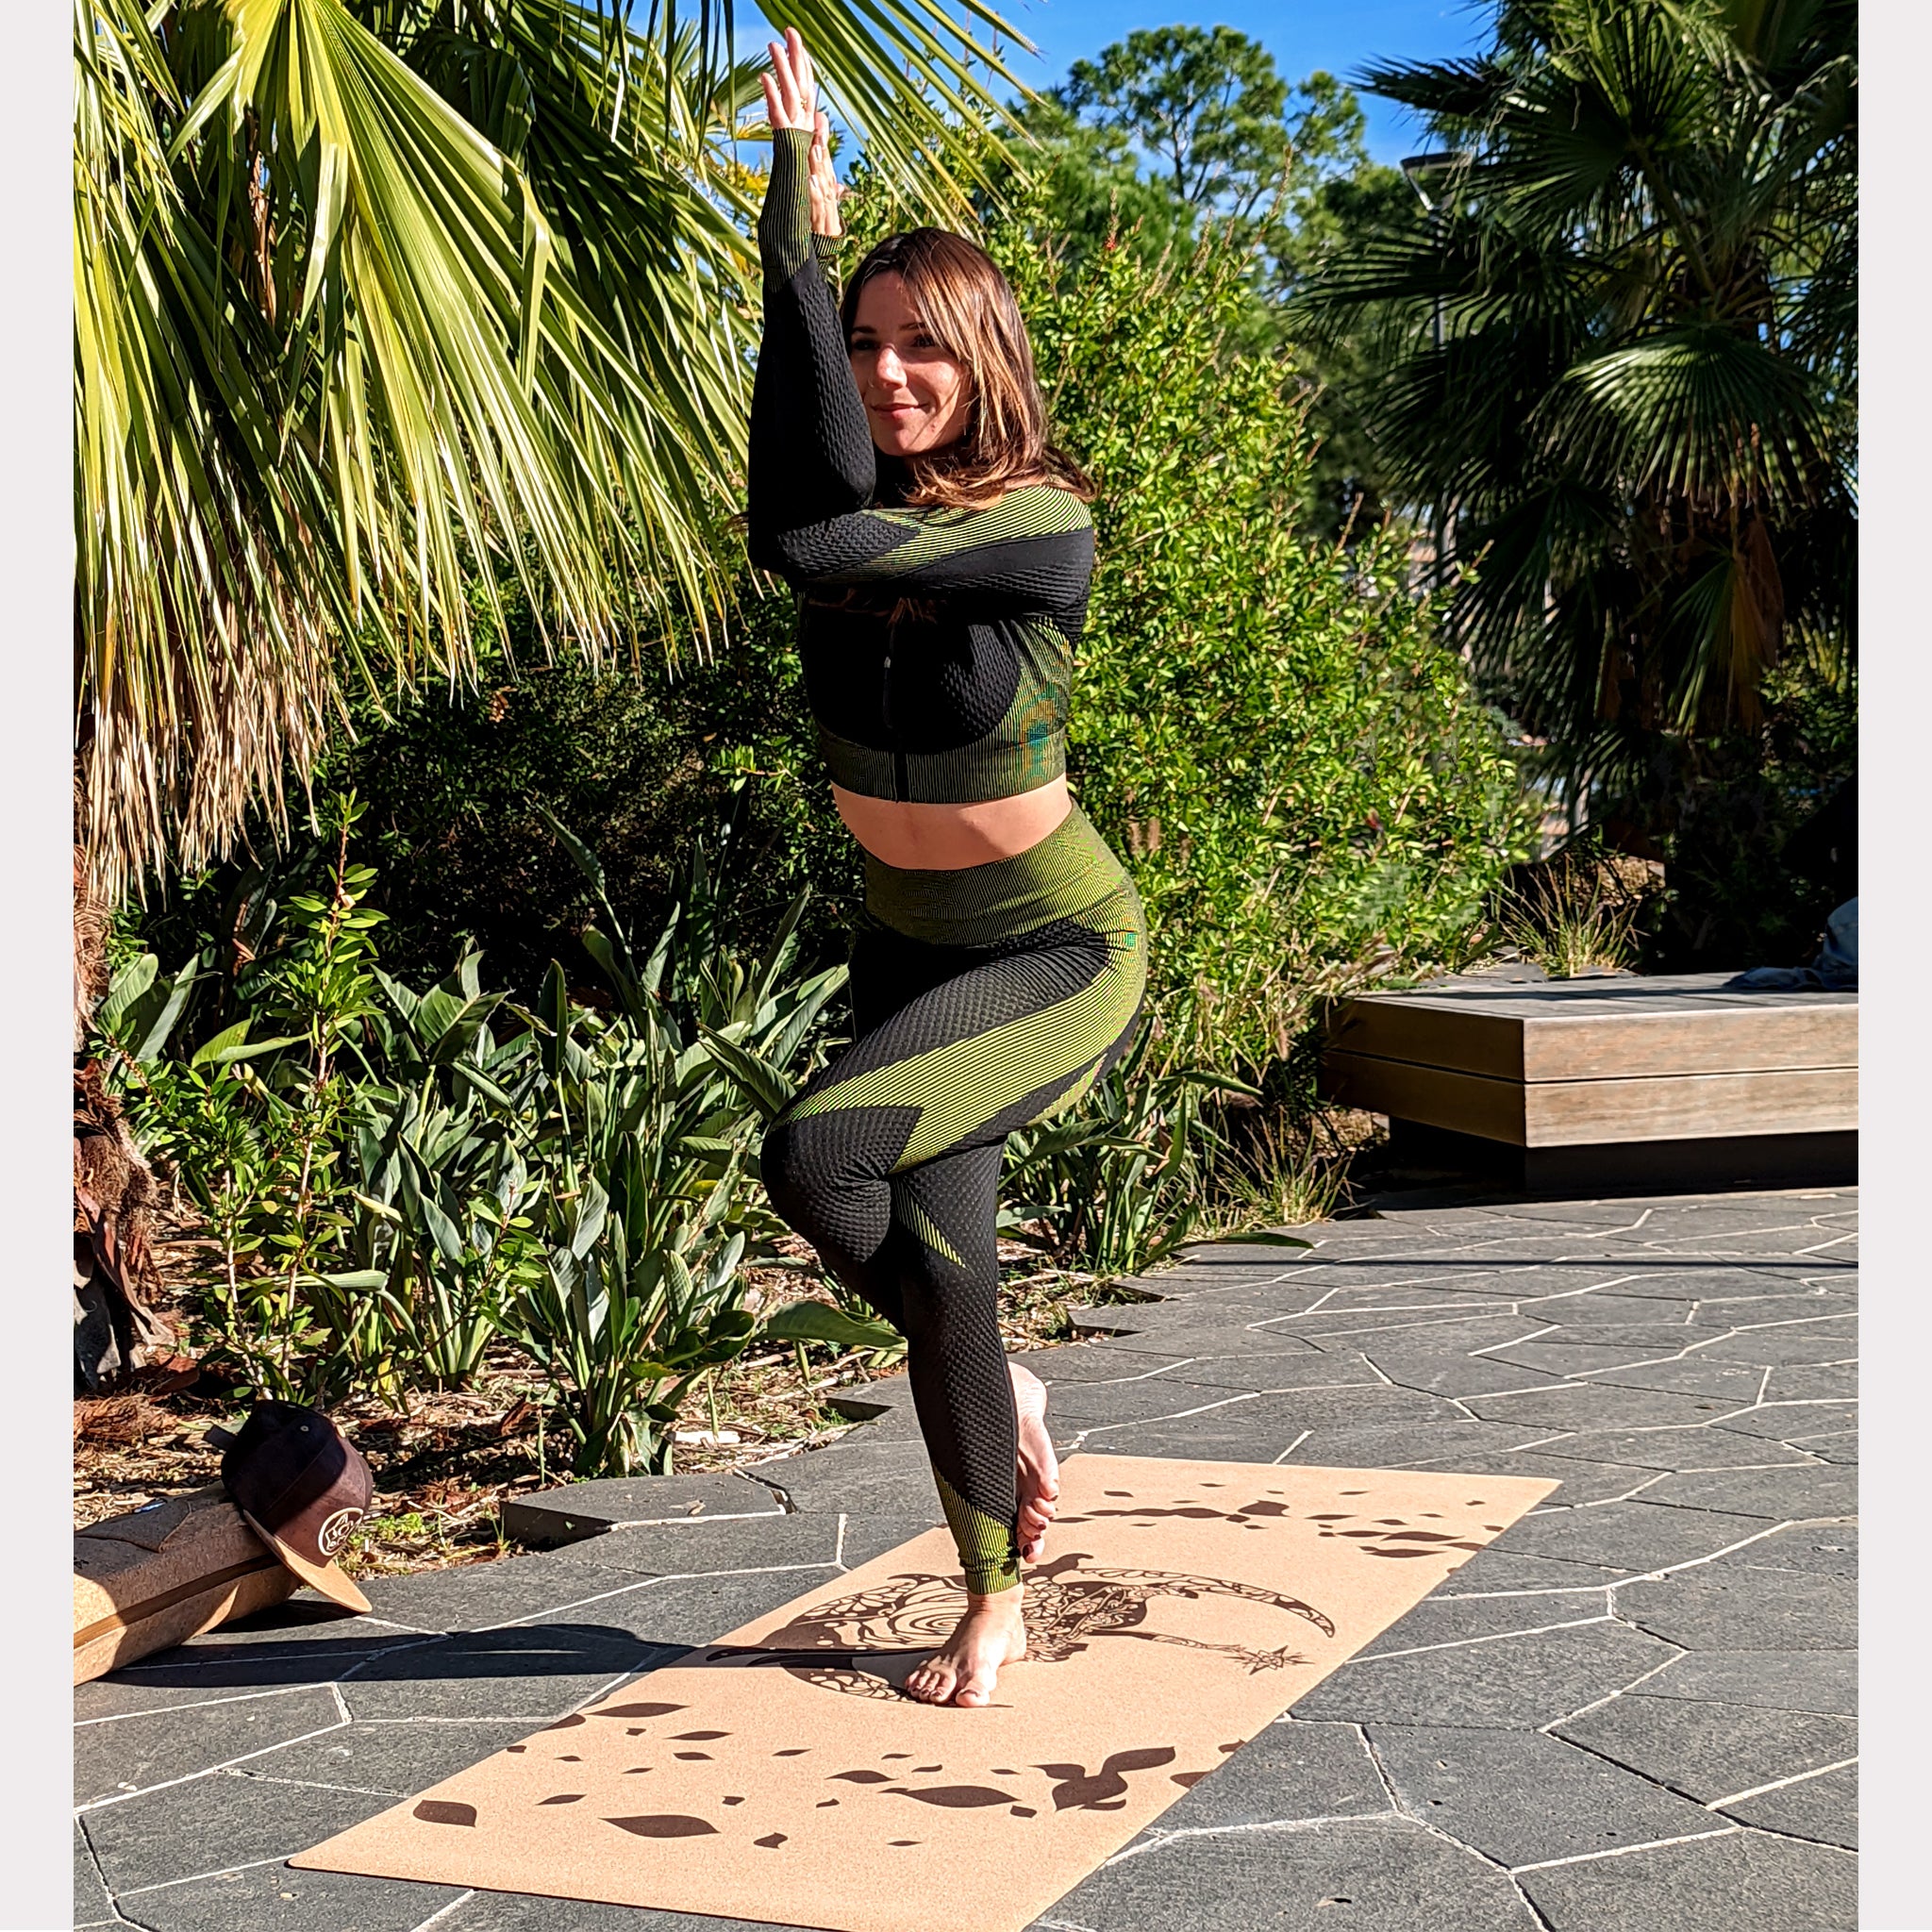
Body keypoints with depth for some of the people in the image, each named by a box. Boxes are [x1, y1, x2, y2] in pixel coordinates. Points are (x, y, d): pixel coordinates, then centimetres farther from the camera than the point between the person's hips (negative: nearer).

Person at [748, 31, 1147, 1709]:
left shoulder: (1044, 528, -21)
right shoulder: (861, 510, -5)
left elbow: (819, 537, -33)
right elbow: (818, 497, -31)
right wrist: (801, 212, -32)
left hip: (1064, 954, -6)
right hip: (908, 949, 6)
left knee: (814, 1156, -25)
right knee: (937, 1268, 4)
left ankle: (996, 1396, 3)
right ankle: (995, 1604, 26)